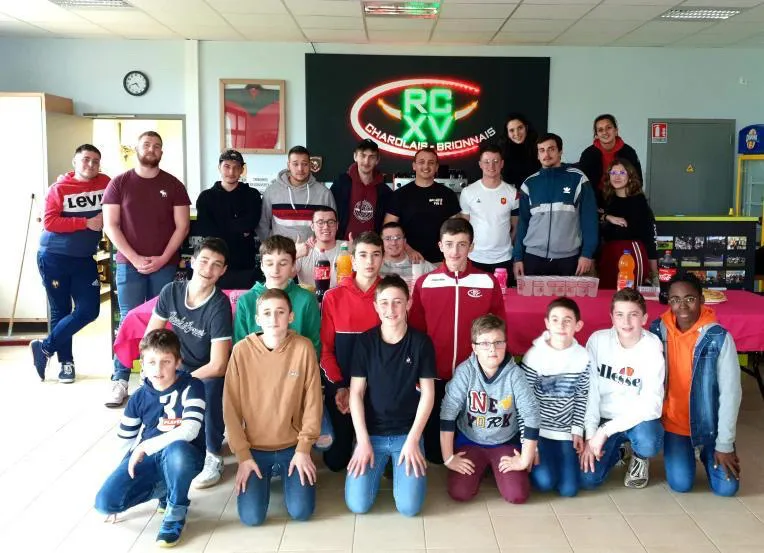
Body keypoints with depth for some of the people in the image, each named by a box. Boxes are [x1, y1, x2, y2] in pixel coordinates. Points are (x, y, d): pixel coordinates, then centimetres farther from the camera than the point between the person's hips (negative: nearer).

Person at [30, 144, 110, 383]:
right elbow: (49, 222, -14)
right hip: (53, 257, -3)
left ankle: (45, 348, 12)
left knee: (89, 310, -4)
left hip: (84, 259, 3)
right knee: (60, 310, 5)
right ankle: (66, 363, 18)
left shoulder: (106, 184, 2)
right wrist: (86, 223, -18)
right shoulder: (59, 188, -6)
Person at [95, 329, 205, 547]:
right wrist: (119, 477, 10)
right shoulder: (139, 398, 1)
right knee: (105, 501, -16)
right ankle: (164, 491, 11)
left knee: (176, 450, -42)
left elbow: (190, 430, -27)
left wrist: (146, 446, -24)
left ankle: (176, 514, -13)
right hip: (147, 458, 5)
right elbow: (124, 441, 11)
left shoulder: (191, 387, -14)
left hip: (184, 456, -4)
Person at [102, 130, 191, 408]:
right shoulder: (119, 183, 5)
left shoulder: (173, 185, 6)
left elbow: (182, 226, 2)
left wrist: (163, 258, -9)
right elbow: (110, 225, 0)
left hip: (165, 264, 1)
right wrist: (135, 258, -10)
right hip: (129, 264, 0)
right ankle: (120, 380, 2)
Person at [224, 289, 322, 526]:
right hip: (255, 448, 0)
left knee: (301, 511, -11)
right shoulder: (242, 350, -12)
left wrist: (304, 449, -8)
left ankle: (287, 473, 21)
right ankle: (265, 476, 21)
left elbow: (313, 402, -6)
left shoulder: (303, 348, -11)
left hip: (292, 446, 0)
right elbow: (231, 407, -7)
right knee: (251, 516, -11)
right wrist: (243, 455, -8)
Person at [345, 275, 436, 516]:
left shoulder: (421, 342, -5)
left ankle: (399, 466, 17)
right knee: (358, 504, -12)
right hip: (371, 433, 1)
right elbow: (356, 393, -3)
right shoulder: (365, 342, -4)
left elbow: (427, 393, -4)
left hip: (407, 433, 0)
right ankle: (380, 465, 18)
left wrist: (413, 440, -10)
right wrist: (363, 440, -10)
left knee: (408, 506, -13)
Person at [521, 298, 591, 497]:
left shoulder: (583, 357, -6)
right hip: (538, 428, -3)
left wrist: (577, 430, 0)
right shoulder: (534, 356, -15)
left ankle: (552, 457, 25)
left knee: (568, 489, -3)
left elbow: (582, 397, 5)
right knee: (544, 482, -16)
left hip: (565, 430, 3)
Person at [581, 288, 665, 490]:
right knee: (588, 479, -16)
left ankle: (640, 457, 5)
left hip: (639, 419, -1)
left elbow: (651, 404, -22)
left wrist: (606, 430, -26)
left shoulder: (652, 347, -16)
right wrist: (590, 434, -15)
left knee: (647, 443, -36)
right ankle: (617, 452, 19)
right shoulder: (598, 340, -11)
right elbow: (590, 390, -7)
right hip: (604, 418, 1)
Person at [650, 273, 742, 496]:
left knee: (726, 487, -6)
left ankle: (708, 453, 26)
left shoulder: (719, 338, -18)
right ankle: (686, 452, 24)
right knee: (680, 484, -10)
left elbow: (730, 392, -15)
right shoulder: (658, 331, -10)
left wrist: (725, 444, -14)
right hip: (674, 422, 1)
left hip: (709, 423, -1)